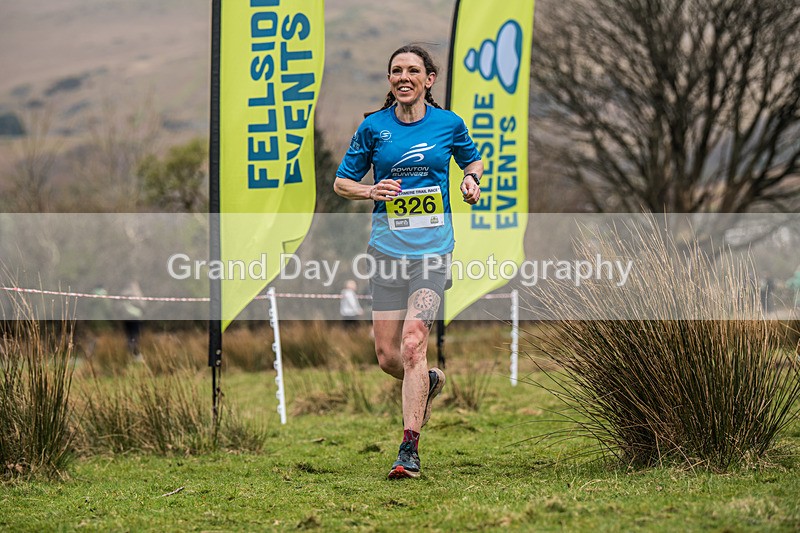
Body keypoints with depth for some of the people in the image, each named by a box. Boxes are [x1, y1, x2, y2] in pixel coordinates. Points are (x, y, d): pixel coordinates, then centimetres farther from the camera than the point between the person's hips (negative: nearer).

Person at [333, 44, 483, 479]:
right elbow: (341, 183, 10)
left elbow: (472, 159, 22)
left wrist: (472, 178, -1)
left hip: (432, 250, -2)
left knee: (412, 344, -18)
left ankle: (410, 450, -15)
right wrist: (371, 191, -11)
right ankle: (428, 383, 39)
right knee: (387, 356, 3)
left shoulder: (449, 124, 2)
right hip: (386, 248, 2)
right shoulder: (373, 127, 2)